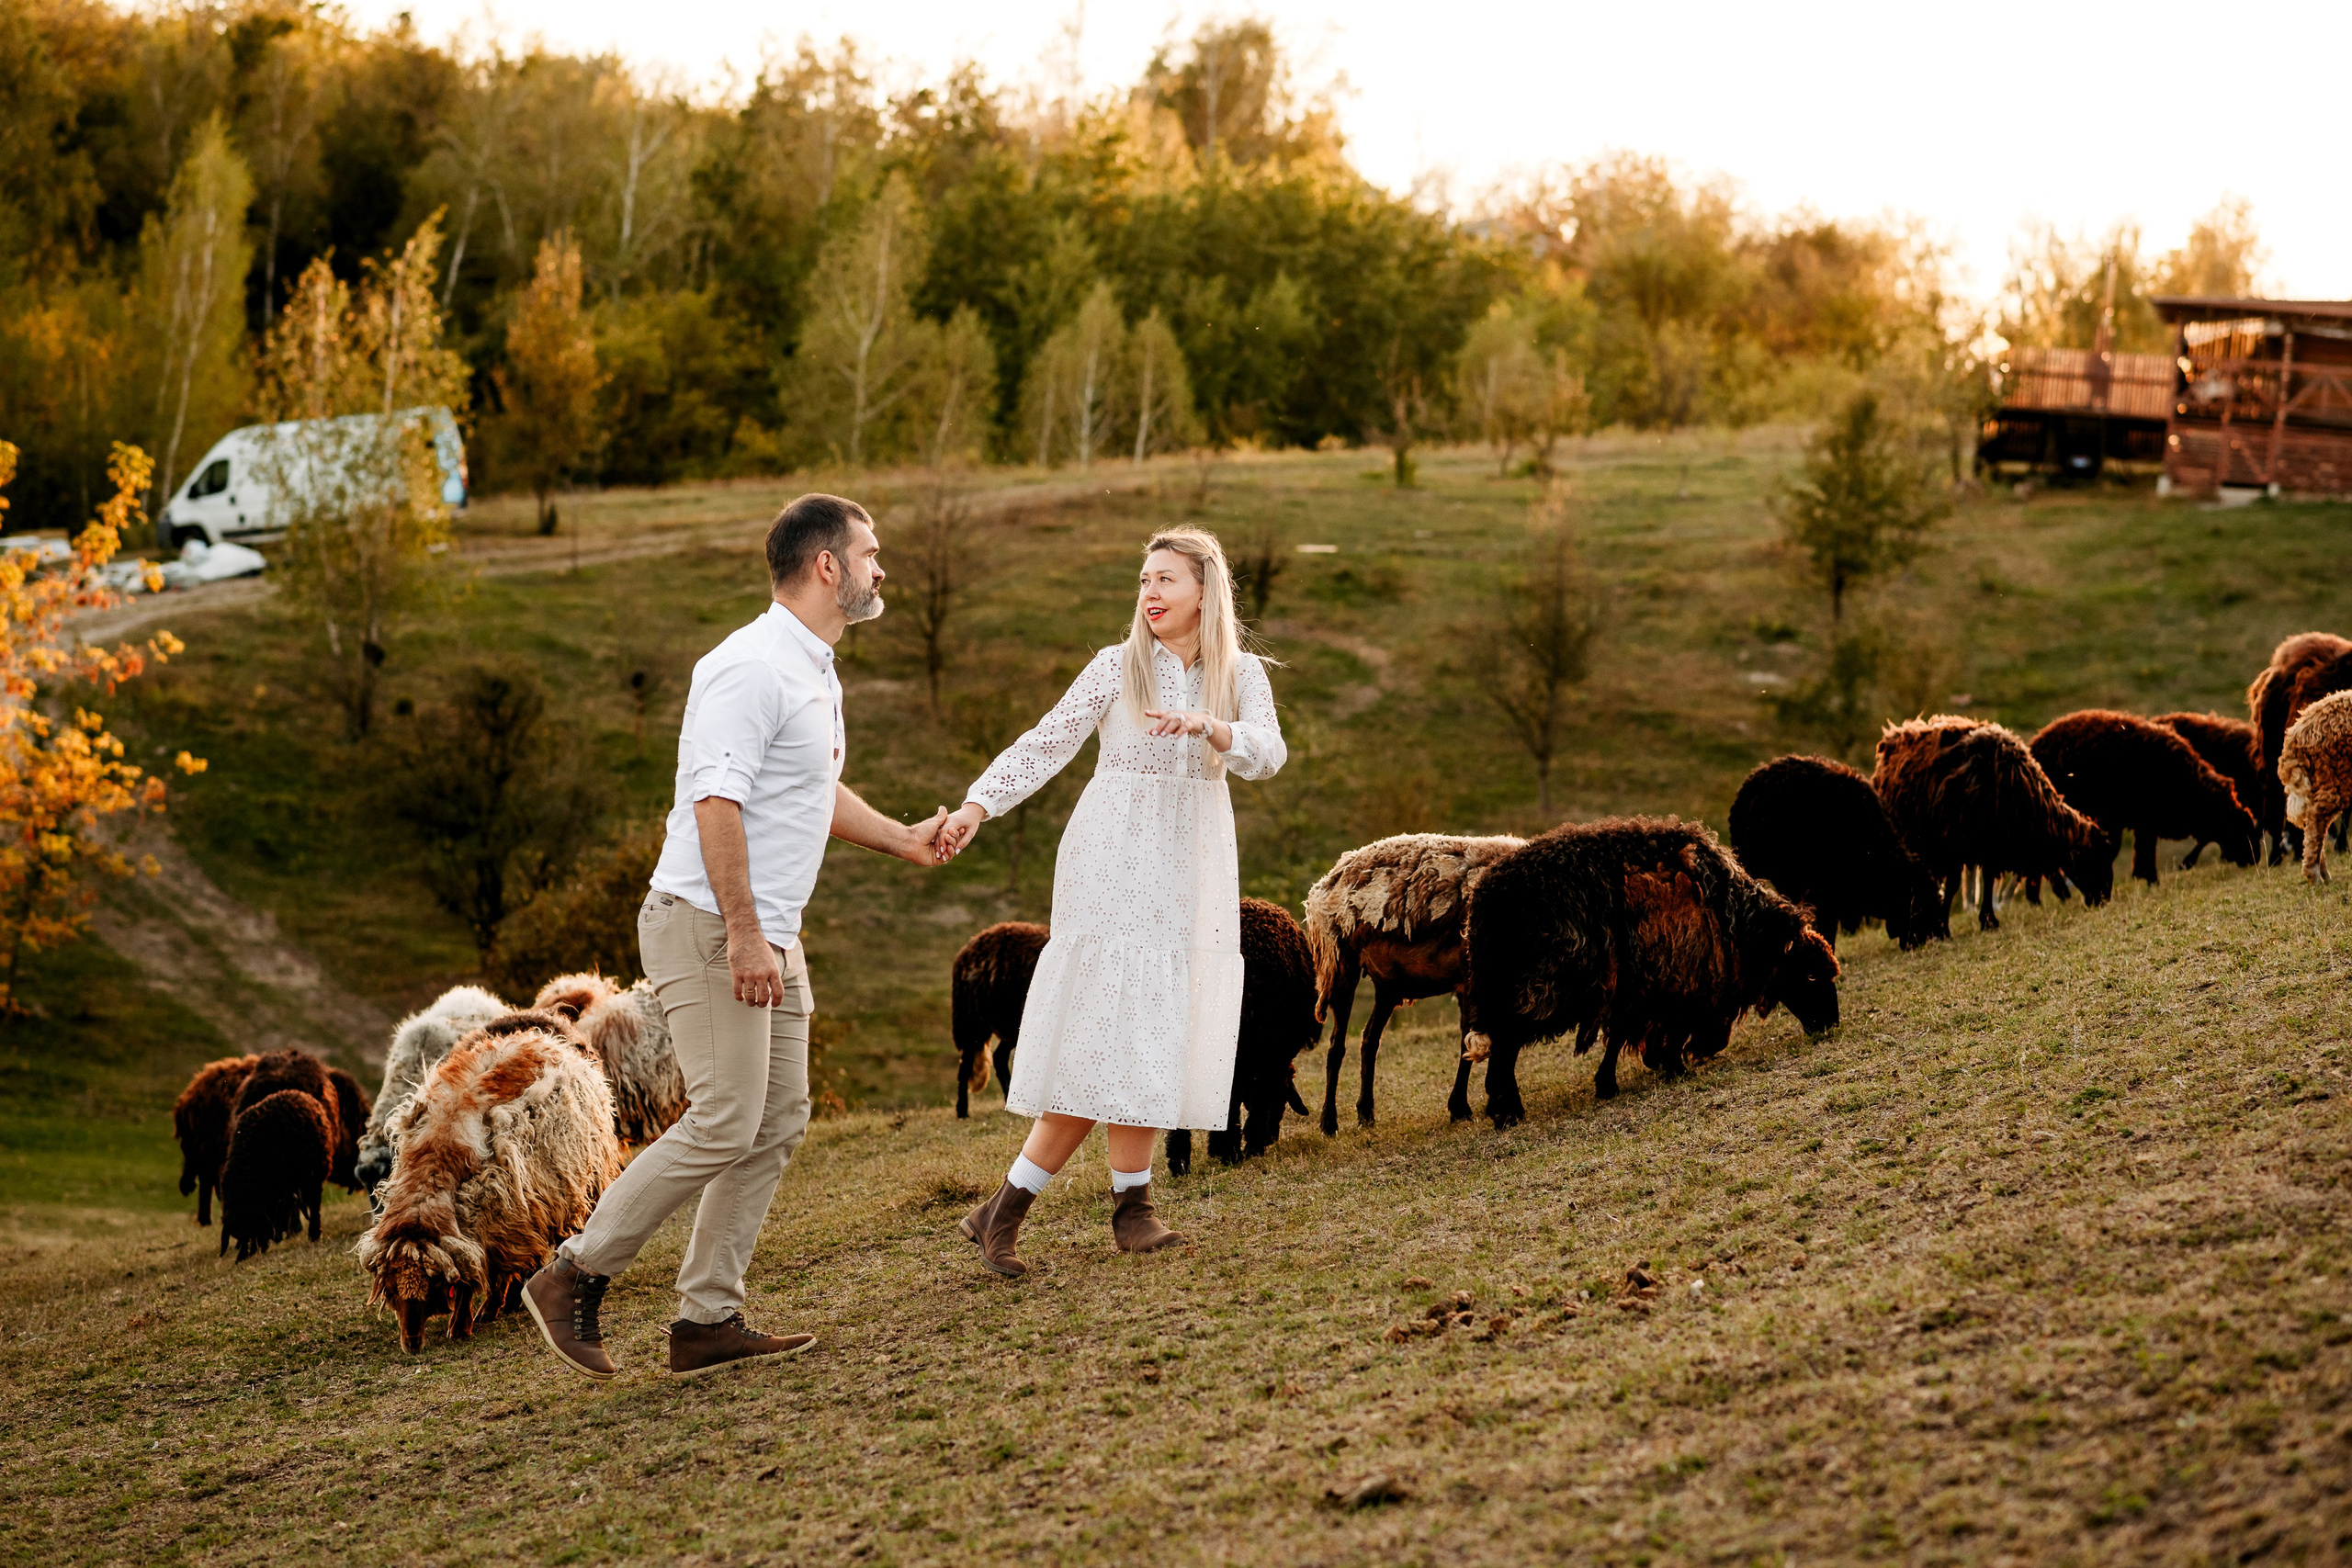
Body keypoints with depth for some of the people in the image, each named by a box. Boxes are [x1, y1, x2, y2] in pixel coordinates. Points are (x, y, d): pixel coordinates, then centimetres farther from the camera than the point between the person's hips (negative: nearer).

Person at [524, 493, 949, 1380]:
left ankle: (707, 1321, 10)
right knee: (723, 1125, -12)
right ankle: (575, 1278, 0)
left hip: (769, 937, 10)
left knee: (777, 1122, 6)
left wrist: (901, 839, 34)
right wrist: (743, 933, -26)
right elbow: (716, 802, -23)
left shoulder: (814, 672, 17)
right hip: (708, 925, -10)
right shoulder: (752, 668, -16)